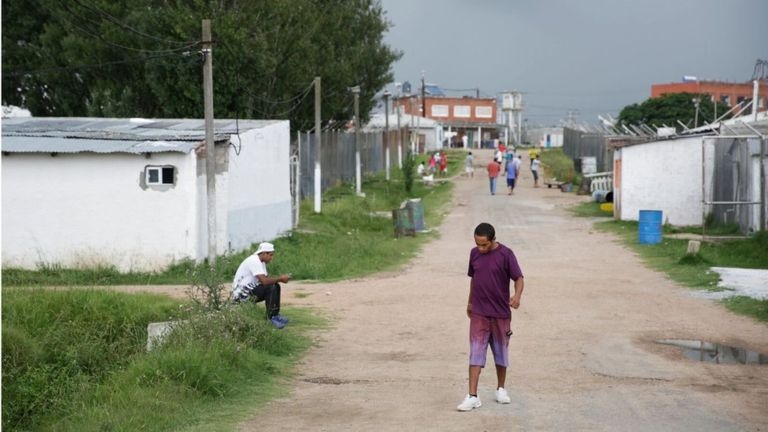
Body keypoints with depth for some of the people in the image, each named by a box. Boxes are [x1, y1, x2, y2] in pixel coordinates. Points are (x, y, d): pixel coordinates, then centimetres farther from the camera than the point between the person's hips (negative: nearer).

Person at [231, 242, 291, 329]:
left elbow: (266, 279, 12)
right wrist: (280, 278, -18)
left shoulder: (261, 262, 12)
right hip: (242, 294, -10)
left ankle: (275, 315, 7)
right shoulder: (254, 261, -21)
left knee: (275, 286, 5)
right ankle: (271, 317, -16)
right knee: (271, 288, -21)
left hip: (250, 290, 10)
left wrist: (280, 278, -5)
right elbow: (265, 281, -29)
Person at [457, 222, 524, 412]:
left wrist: (517, 295, -33)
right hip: (478, 313, 2)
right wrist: (470, 301, 22)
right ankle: (472, 396, -8)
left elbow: (518, 278, -14)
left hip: (500, 313, -2)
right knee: (476, 353, -5)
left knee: (501, 352, 12)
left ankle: (500, 389, 31)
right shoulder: (474, 253, 2)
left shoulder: (505, 254, -11)